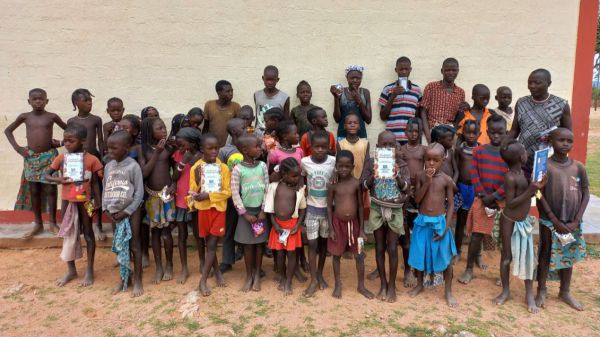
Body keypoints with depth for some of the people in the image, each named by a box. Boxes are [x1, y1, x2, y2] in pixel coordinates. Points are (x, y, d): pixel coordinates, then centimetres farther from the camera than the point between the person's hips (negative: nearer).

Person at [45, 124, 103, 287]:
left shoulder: (91, 160, -10)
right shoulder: (61, 158, -2)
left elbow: (95, 182, -3)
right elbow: (46, 175, 5)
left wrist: (97, 201, -4)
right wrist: (58, 179, -15)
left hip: (84, 201, -4)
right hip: (67, 201, 4)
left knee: (88, 234, 7)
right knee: (68, 234, 12)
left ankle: (89, 270, 17)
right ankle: (71, 270, 26)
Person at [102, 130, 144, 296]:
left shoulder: (133, 166, -13)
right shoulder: (108, 166, 5)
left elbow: (139, 193, -13)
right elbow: (105, 189, 11)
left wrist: (126, 212, -14)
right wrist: (106, 209, -2)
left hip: (130, 212, -5)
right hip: (114, 213, 5)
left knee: (134, 246, 4)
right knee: (120, 246, 14)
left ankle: (137, 280, 15)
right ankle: (123, 279, 28)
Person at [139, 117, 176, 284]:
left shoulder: (169, 148, -2)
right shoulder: (143, 149, -3)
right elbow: (144, 173, -14)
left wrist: (174, 183, -13)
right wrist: (156, 153, -16)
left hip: (167, 194, -1)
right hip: (151, 195, 1)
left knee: (166, 231, 1)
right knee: (155, 231, 9)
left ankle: (169, 265, 20)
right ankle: (158, 267, 20)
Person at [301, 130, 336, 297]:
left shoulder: (334, 161, -10)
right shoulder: (304, 162, -7)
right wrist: (305, 191, -3)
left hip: (328, 208, 0)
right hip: (312, 208, 0)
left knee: (324, 242, 13)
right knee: (312, 244, 1)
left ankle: (320, 274, 29)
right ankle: (313, 280, 10)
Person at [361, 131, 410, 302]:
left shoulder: (401, 164, -3)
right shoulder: (372, 163, -2)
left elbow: (406, 187, -7)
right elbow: (363, 185, -6)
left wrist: (397, 176, -24)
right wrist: (374, 176, -23)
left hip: (395, 210, -1)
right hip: (377, 209, 1)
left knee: (392, 248, 3)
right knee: (379, 248, 8)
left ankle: (392, 285, 17)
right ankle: (383, 284, 22)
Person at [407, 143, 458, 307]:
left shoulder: (446, 180, -7)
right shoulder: (421, 176, -3)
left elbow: (451, 204, -3)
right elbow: (417, 199, -9)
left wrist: (446, 227, -9)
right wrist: (427, 182, -19)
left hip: (439, 222, -2)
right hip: (422, 222, 2)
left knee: (445, 257, 7)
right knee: (420, 254, 14)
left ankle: (448, 291, 24)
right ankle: (419, 284, 35)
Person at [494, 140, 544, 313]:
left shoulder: (522, 172, 1)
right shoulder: (510, 177, -22)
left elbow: (525, 196, 10)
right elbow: (510, 203, -22)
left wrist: (536, 187, -6)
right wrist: (530, 191, -25)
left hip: (524, 221, 7)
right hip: (510, 221, -7)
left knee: (529, 256, 8)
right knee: (507, 256, 7)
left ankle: (529, 294, 19)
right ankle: (506, 290, 22)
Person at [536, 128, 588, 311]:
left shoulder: (579, 167, 2)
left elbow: (586, 194, 3)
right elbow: (539, 195, -10)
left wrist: (576, 221, -6)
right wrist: (555, 221, -12)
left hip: (572, 223, 4)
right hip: (549, 221, -3)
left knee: (569, 256, 15)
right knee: (546, 255, 7)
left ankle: (565, 291, 32)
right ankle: (541, 291, 23)